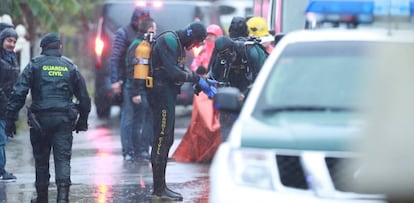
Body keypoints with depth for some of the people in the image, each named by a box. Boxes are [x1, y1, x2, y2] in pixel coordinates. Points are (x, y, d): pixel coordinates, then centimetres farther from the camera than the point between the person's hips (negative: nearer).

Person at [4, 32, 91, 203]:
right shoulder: (70, 67, 9)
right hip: (64, 119, 1)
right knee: (63, 157, -1)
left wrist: (10, 120, -3)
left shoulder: (34, 65, 2)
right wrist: (82, 121, 25)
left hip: (40, 118, -1)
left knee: (41, 158, 12)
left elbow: (18, 93, -5)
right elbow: (84, 97, 14)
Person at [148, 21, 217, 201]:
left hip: (168, 94, 11)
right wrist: (198, 79, -14)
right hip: (162, 93, -11)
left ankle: (160, 187, 18)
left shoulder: (178, 43, 18)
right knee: (162, 140, -10)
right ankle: (159, 189, -9)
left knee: (166, 140, 13)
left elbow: (182, 71, 19)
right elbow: (172, 72, -21)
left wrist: (204, 83, 8)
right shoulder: (168, 41, -14)